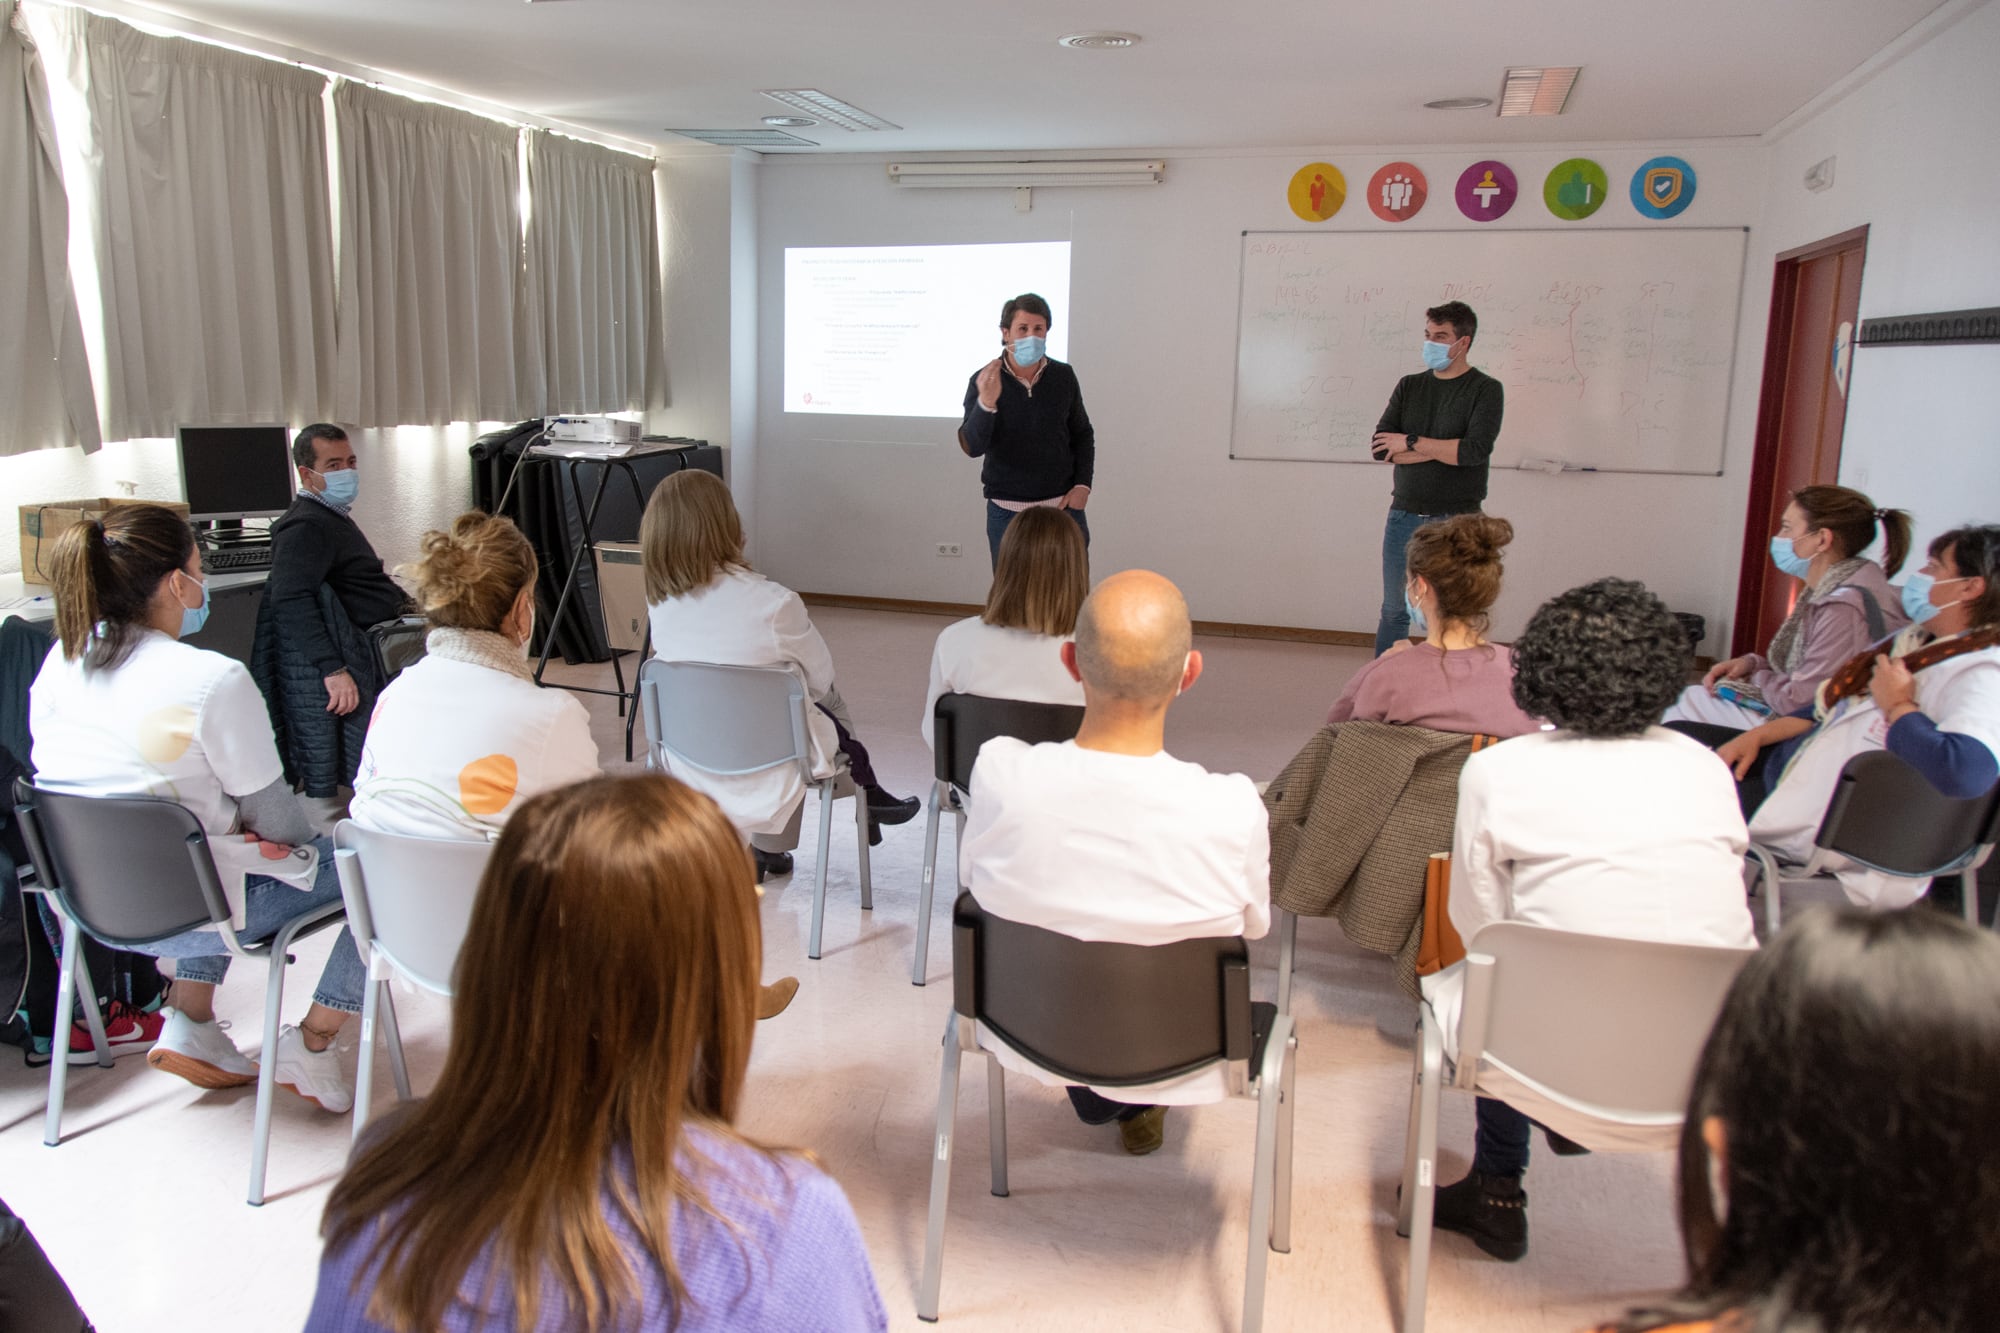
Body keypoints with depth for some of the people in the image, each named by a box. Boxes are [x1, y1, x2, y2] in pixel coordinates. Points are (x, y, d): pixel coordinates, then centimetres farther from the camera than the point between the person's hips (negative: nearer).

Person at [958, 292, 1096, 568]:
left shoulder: (1064, 376, 2)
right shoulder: (984, 381, -6)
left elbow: (1083, 434, 13)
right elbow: (972, 447, -15)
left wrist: (1083, 484, 1)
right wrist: (986, 402, -31)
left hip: (1064, 507, 2)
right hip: (1007, 512, -1)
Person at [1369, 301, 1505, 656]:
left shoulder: (1485, 390, -2)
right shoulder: (1409, 386, 9)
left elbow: (1475, 450, -17)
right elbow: (1381, 448, -2)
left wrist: (1412, 443, -11)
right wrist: (1444, 449, -10)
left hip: (1457, 520, -3)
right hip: (1404, 516, 4)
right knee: (1394, 612, 9)